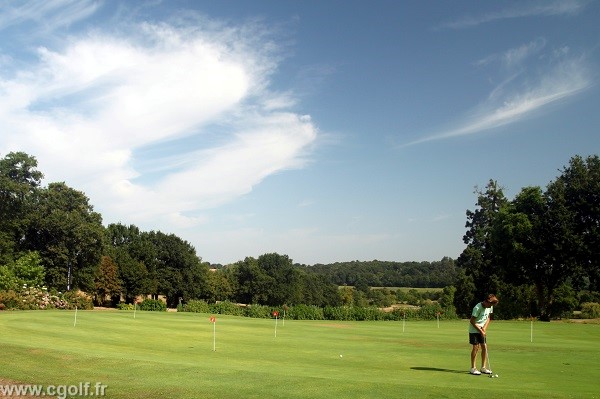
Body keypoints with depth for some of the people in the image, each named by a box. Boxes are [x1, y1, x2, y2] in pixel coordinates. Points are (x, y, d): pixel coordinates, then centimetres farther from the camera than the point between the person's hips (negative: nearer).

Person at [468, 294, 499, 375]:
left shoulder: (490, 307, -2)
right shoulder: (478, 308, -24)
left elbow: (488, 318, 10)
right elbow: (472, 321, -20)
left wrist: (484, 328, -6)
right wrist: (480, 330, -17)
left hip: (482, 330, 7)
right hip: (474, 330, -7)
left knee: (484, 347, 2)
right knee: (476, 347, -8)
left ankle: (483, 367, 13)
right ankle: (473, 368, -1)